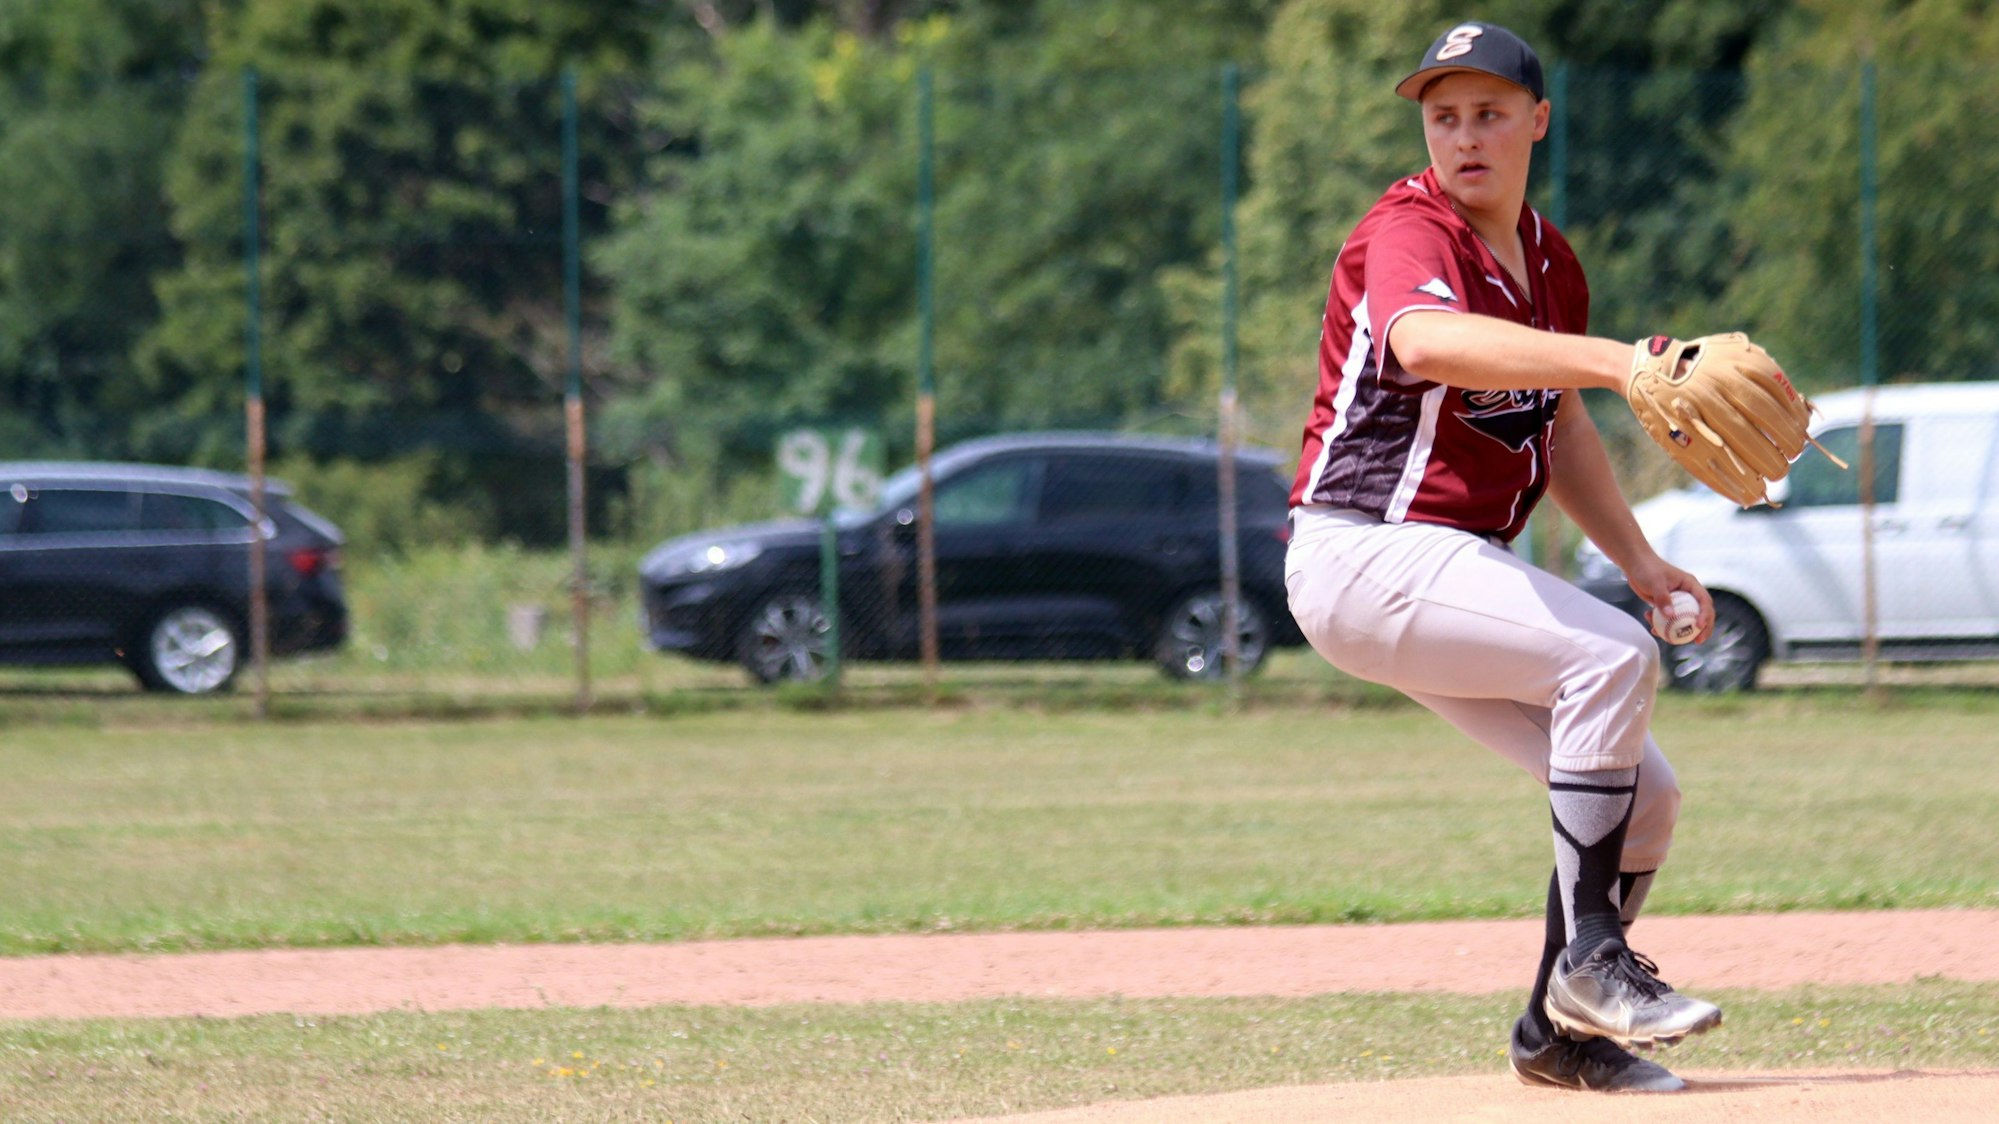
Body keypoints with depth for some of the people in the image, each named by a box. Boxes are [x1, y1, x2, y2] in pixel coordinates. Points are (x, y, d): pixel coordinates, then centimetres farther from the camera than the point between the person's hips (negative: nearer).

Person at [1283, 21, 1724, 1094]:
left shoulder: (1548, 259, 13)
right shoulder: (1409, 232, -15)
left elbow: (1557, 423, 27)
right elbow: (1427, 340, -39)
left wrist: (1640, 560, 16)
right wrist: (1615, 361, -51)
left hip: (1451, 575, 9)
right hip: (1365, 553, -9)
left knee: (1643, 798, 6)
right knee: (1612, 656, -27)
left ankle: (1557, 1034, 19)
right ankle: (1590, 962, -22)